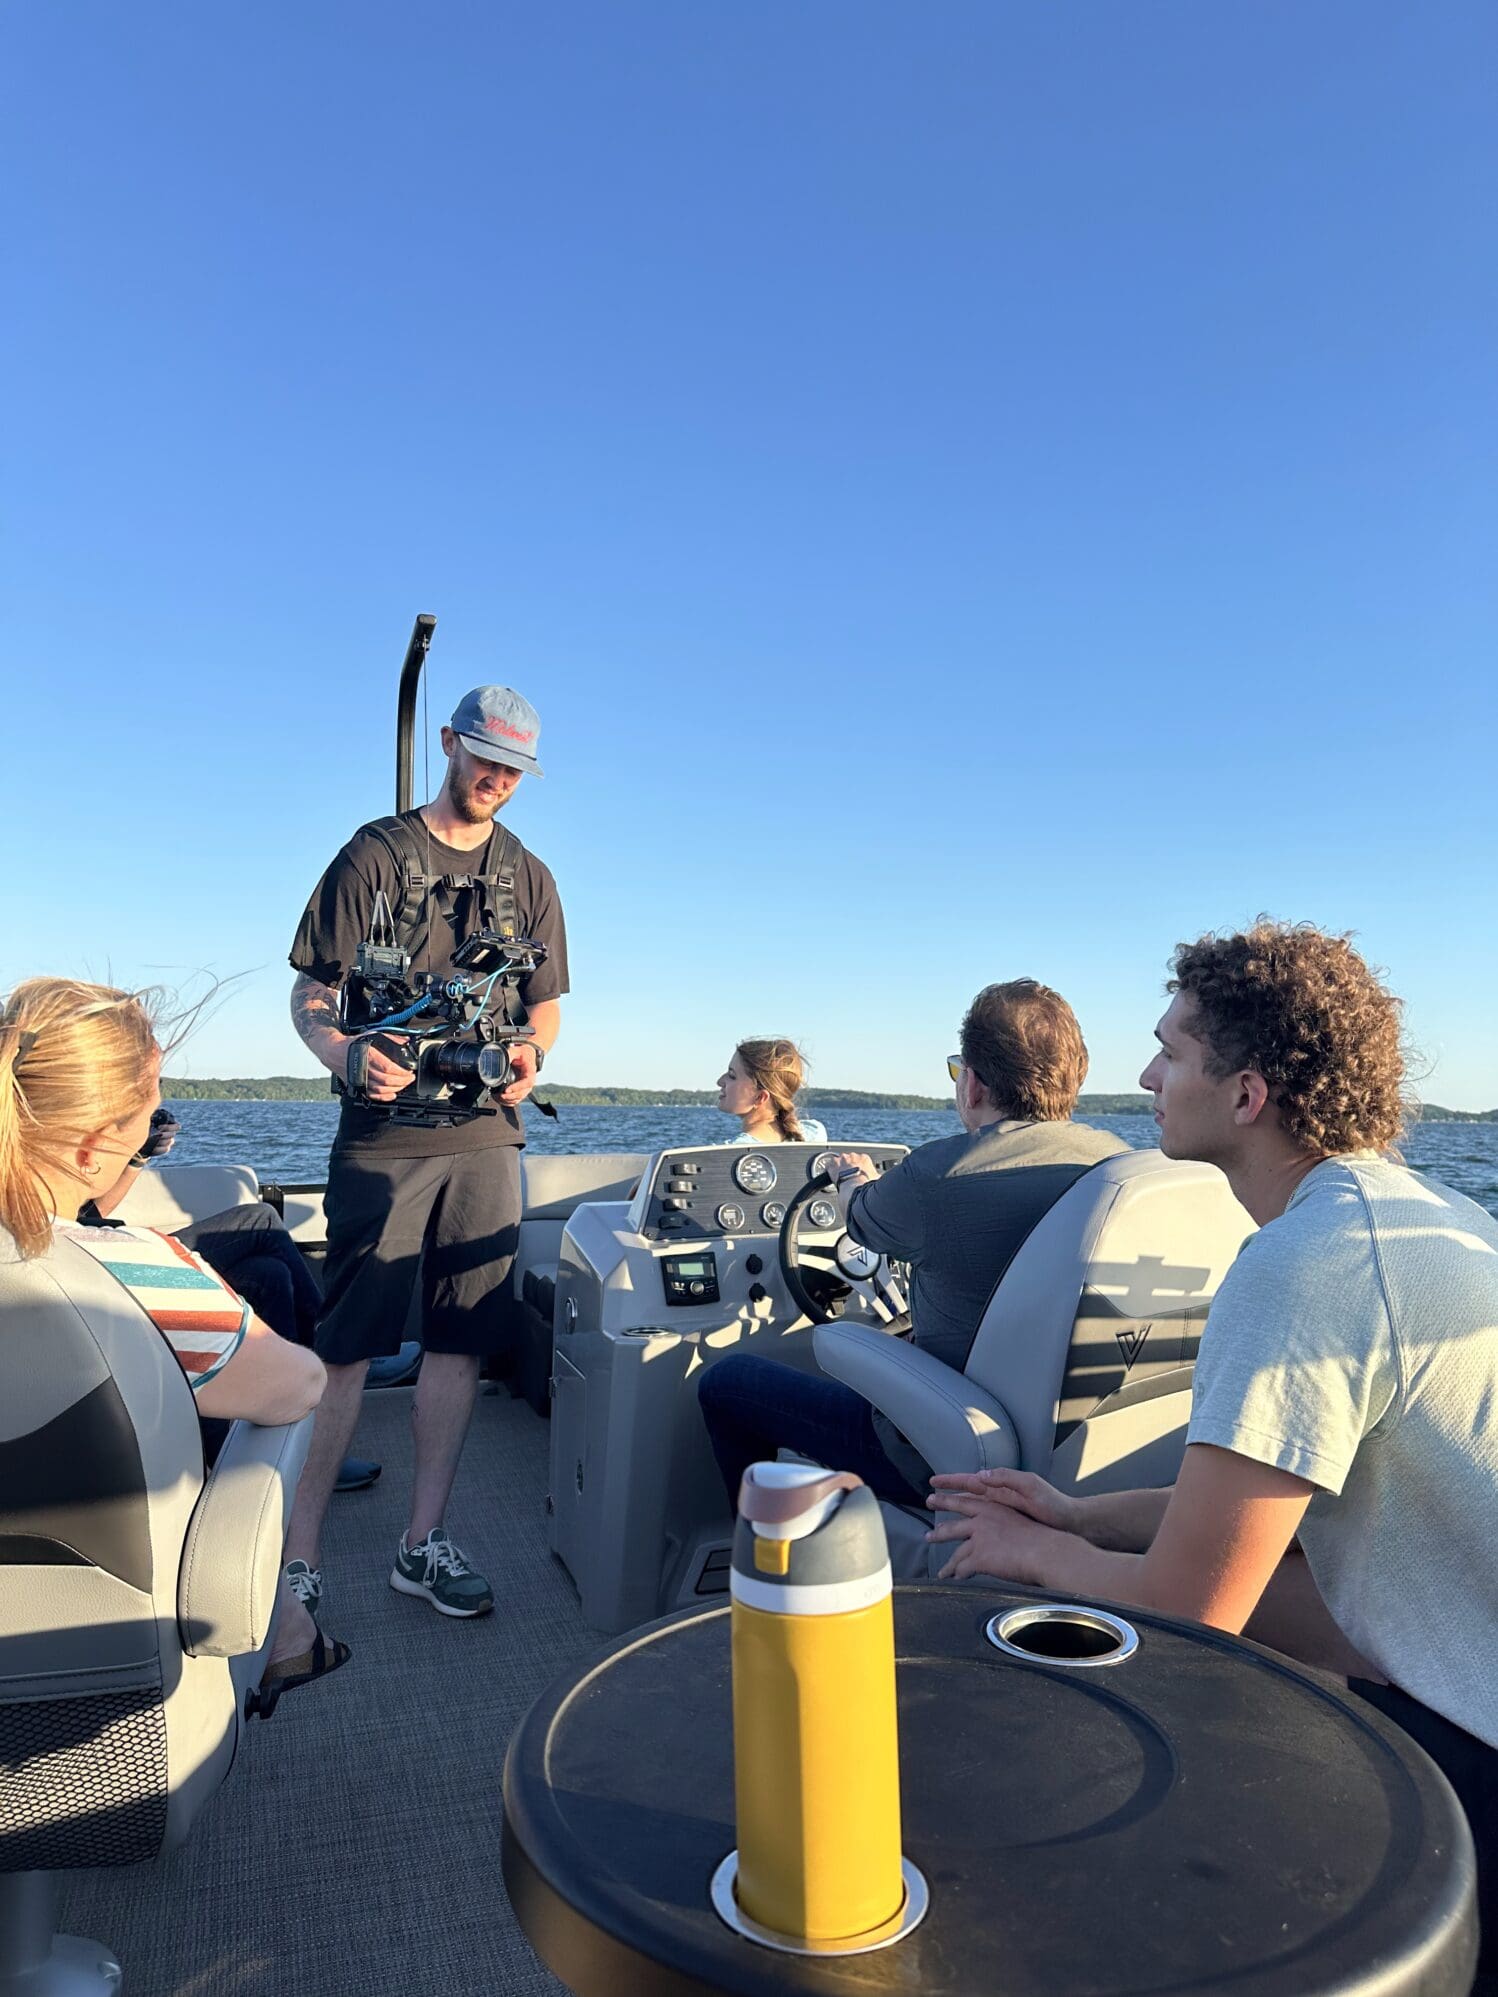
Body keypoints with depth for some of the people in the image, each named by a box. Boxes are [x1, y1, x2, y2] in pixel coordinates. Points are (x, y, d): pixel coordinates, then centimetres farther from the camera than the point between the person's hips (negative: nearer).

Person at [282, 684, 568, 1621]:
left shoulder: (529, 877, 15)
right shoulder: (377, 853, 3)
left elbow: (546, 1003, 19)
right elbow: (310, 990, -1)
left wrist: (531, 1053, -4)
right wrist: (343, 1052, -22)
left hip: (486, 1134, 4)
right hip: (384, 1130, -3)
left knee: (462, 1340, 5)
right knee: (345, 1342, -3)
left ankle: (424, 1541, 17)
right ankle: (300, 1550, 9)